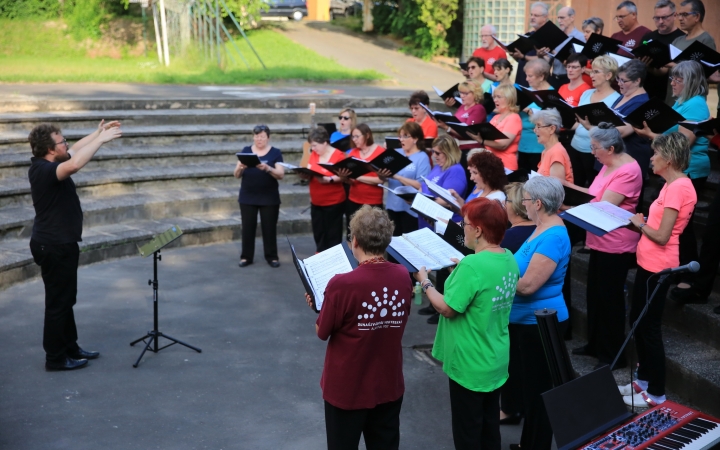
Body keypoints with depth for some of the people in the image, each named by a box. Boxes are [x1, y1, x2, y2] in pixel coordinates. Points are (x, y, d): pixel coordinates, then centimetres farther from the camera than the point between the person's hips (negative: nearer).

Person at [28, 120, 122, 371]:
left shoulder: (46, 165, 5)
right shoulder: (44, 170, -23)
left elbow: (74, 151, 22)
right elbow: (75, 164, -42)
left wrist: (98, 133, 17)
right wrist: (102, 140, -34)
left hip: (59, 244, 10)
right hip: (54, 246, -10)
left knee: (66, 299, 19)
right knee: (57, 301, 0)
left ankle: (70, 348, 30)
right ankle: (55, 358, 11)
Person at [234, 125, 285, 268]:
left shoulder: (275, 153, -1)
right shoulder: (246, 151, 4)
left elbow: (281, 175, -10)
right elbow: (236, 175, 3)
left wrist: (267, 168, -27)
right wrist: (240, 167, -20)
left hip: (269, 198, -1)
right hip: (247, 197, 2)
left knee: (269, 227, 4)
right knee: (248, 227, 5)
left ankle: (272, 257, 15)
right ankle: (246, 257, 15)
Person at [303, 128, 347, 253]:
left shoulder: (338, 155, -12)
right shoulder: (313, 155, 8)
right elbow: (309, 173, 10)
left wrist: (328, 179, -28)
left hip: (334, 203, -7)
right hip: (316, 202, 7)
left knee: (333, 235, 2)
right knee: (318, 234, 12)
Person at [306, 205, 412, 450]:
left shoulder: (342, 284, -25)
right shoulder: (402, 276, -10)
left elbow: (322, 332, -12)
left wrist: (319, 303, 8)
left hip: (347, 390, -4)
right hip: (389, 386, 4)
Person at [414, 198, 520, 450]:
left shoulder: (472, 265, -27)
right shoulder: (509, 259, 0)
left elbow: (448, 309, -21)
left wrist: (425, 282, -7)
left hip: (470, 364, -8)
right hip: (495, 360, 8)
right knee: (490, 427, 20)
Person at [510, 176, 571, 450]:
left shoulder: (552, 237, -24)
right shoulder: (543, 229, 7)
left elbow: (527, 285, -27)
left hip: (539, 323, -10)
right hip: (527, 320, 10)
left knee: (538, 389, 5)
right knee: (529, 385, 21)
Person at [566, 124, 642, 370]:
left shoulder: (628, 171, -21)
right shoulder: (609, 166, 11)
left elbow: (603, 206, -25)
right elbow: (595, 196, 13)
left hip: (615, 245, -10)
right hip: (600, 241, 10)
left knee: (610, 298, 1)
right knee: (595, 294, 17)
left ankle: (613, 355, 13)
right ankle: (595, 344, 31)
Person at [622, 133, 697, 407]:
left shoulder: (678, 188, -20)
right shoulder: (674, 185, 11)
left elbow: (661, 236, -22)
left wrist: (639, 223, -7)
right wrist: (642, 223, 0)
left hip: (657, 267, -10)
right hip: (649, 263, 10)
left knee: (649, 327, 0)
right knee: (638, 321, 18)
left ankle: (656, 393, 12)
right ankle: (644, 381, 31)